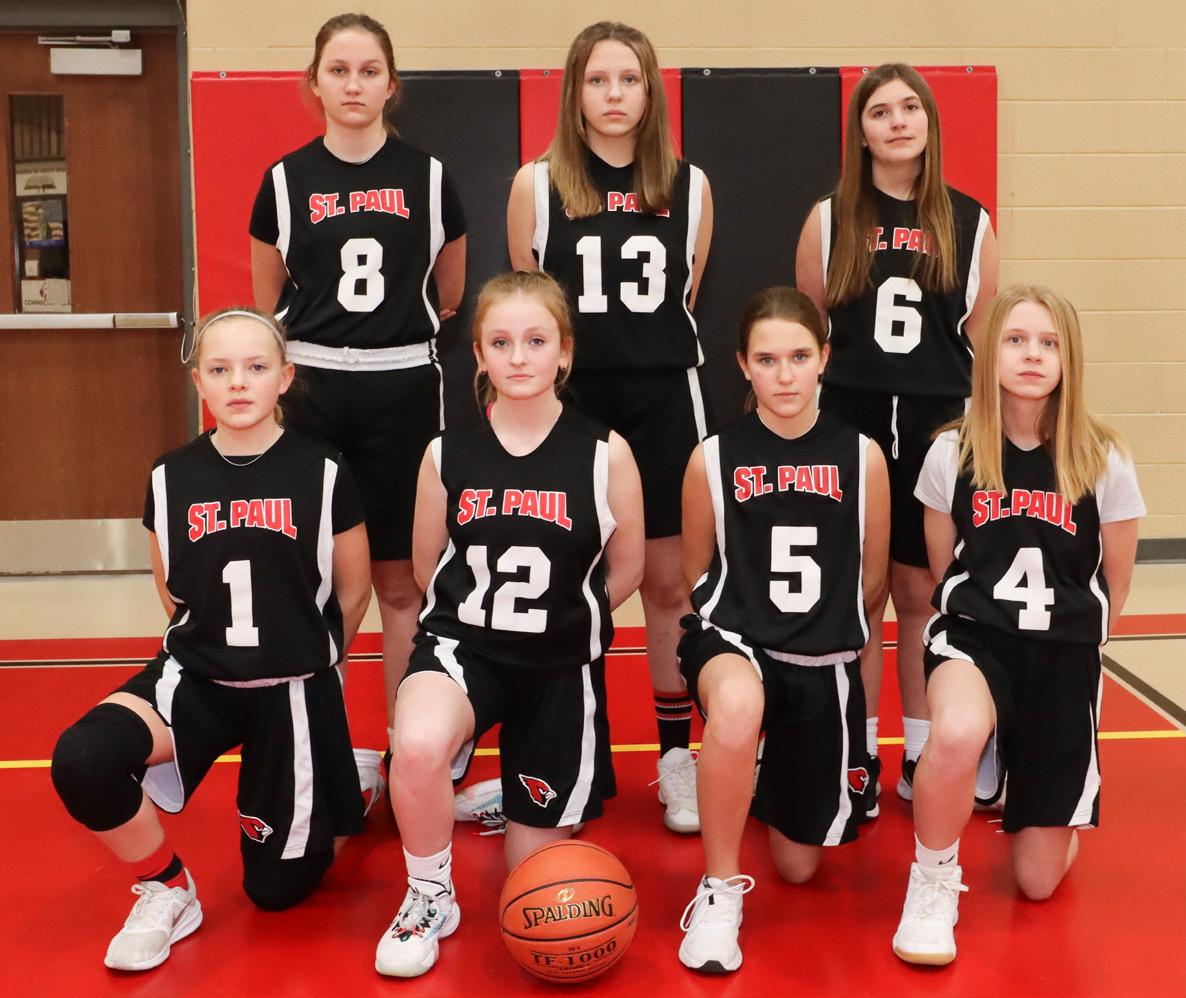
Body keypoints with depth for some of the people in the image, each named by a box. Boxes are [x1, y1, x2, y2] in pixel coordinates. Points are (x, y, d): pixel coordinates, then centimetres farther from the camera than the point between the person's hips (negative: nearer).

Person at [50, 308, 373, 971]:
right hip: (197, 677, 2)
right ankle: (166, 891, -2)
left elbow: (353, 592, 4)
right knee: (81, 760, -28)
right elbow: (173, 595, 12)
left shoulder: (323, 475, -10)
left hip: (293, 688, -2)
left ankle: (349, 780, 37)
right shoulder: (172, 478, -3)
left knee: (278, 887, 7)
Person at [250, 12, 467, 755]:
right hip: (313, 387, 1)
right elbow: (268, 303, 12)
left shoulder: (428, 179, 0)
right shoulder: (286, 180, 1)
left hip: (404, 388, 0)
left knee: (401, 582, 5)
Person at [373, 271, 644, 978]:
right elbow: (427, 567, 9)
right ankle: (430, 900, -6)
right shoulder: (448, 455, -5)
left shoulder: (605, 454, -9)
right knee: (417, 747, -36)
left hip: (561, 666, 0)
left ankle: (529, 796, 45)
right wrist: (488, 614, 9)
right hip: (462, 643, 0)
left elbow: (626, 570, 4)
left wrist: (558, 618, 9)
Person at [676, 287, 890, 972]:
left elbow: (871, 578, 8)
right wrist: (745, 624, 4)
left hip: (825, 664, 2)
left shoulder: (861, 456, -5)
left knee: (799, 867, 12)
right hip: (732, 639, -2)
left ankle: (783, 773, 48)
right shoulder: (714, 458, -8)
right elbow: (698, 574, 6)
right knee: (737, 704, -42)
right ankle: (720, 891, -20)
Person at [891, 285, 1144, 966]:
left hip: (1066, 655, 1)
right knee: (956, 736, -40)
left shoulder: (1104, 462, -6)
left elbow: (1116, 585, 7)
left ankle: (1036, 797, 40)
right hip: (974, 634, -1)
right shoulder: (953, 454, -6)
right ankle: (934, 884, -11)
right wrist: (983, 622, 10)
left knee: (1039, 880, 4)